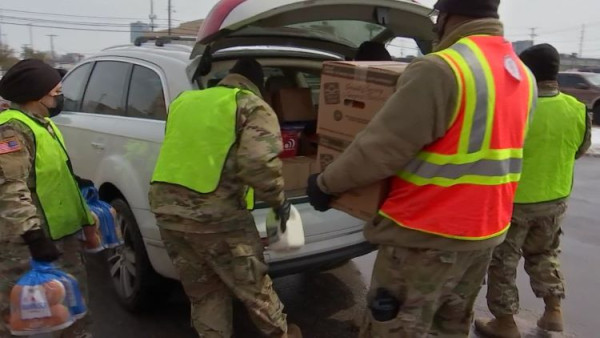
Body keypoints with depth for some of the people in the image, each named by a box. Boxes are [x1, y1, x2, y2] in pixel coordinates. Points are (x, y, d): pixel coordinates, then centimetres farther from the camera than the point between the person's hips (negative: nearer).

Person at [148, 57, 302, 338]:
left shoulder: (184, 101, 21)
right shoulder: (253, 107, 0)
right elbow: (258, 163, -16)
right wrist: (278, 201, 0)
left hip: (165, 207, 6)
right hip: (214, 214, -5)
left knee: (202, 291, 21)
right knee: (252, 286, 16)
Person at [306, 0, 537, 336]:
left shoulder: (442, 69, -20)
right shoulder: (524, 76, 7)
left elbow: (380, 149, -20)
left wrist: (326, 183, -6)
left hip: (428, 236, -8)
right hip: (487, 231, 9)